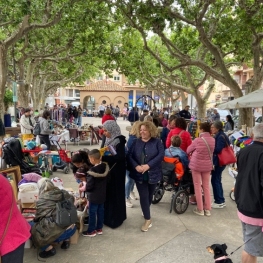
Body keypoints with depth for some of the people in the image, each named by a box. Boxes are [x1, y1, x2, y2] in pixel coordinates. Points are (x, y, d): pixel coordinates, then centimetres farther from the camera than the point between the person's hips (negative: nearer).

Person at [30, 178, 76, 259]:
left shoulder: (41, 200, -2)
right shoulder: (63, 193, 9)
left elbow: (38, 218, 9)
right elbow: (72, 199, 29)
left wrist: (35, 219, 32)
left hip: (57, 232, -6)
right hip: (71, 229, 6)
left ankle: (49, 248, 5)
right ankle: (66, 240, 22)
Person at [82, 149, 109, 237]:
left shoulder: (92, 171, -28)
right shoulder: (105, 166, -6)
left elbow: (90, 186, -22)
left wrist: (84, 188, 0)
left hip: (94, 196, -7)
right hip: (102, 194, 7)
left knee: (92, 213, 9)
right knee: (100, 211, 18)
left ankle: (91, 231, 23)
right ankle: (99, 228, 32)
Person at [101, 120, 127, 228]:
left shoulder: (119, 141, -17)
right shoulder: (109, 139, 8)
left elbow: (120, 157, -27)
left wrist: (103, 158, -29)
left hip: (116, 172, -8)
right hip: (109, 169, 8)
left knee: (115, 194, 1)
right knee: (108, 193, 14)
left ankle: (115, 218, 15)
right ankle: (108, 215, 28)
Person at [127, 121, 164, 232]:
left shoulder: (157, 142, -2)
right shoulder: (136, 142, 4)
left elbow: (161, 155, -14)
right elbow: (129, 155, -3)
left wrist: (148, 165, -22)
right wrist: (136, 166, -20)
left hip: (153, 174, 0)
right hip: (139, 174, 0)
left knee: (149, 195, 16)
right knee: (143, 196, -2)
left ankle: (146, 212, 42)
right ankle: (148, 219, 12)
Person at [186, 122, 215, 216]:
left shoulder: (197, 140, -17)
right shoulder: (212, 140, -4)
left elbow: (188, 150, -3)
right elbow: (211, 151, 7)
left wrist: (194, 152, 20)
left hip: (196, 165, -4)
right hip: (207, 165, 4)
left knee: (197, 186, 7)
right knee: (206, 187, 14)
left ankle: (200, 209, 14)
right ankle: (208, 209, 20)